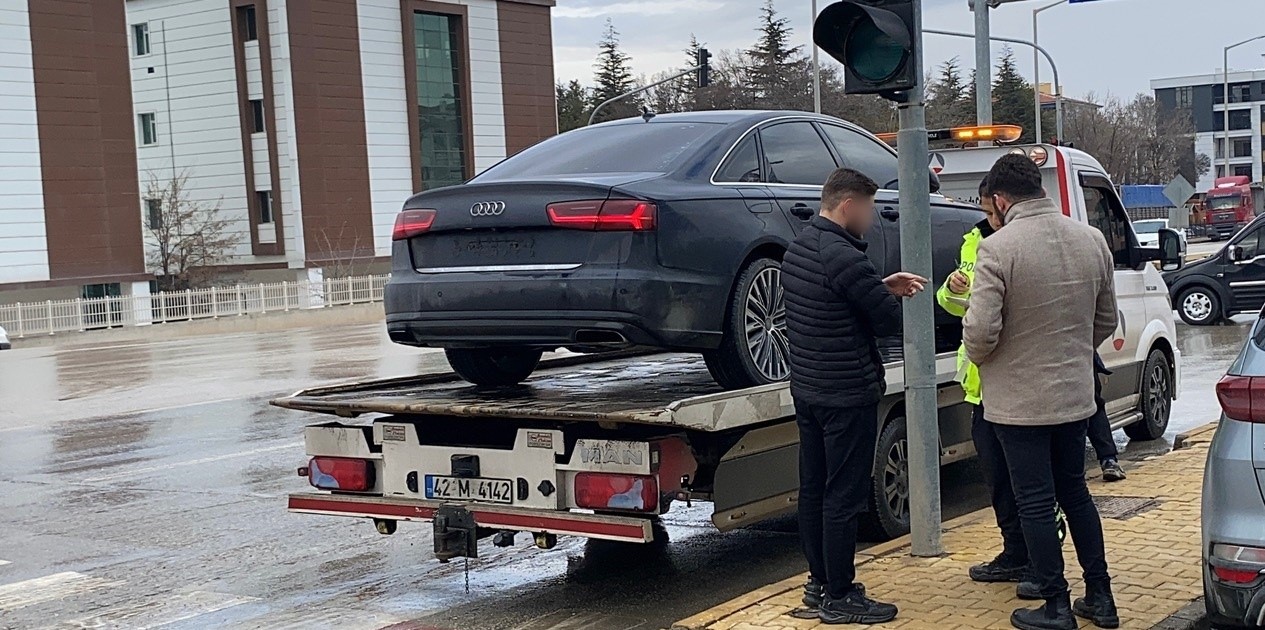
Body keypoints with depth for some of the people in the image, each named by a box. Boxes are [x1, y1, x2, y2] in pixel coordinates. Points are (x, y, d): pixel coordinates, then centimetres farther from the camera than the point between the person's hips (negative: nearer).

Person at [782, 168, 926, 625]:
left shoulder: (797, 249, 8)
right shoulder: (844, 258, -21)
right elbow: (890, 323, -15)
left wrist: (881, 287, 6)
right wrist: (891, 295, 6)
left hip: (807, 390, 9)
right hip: (848, 396, -9)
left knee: (813, 490, 14)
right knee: (843, 498, -1)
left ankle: (819, 582, 24)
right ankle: (839, 597, 6)